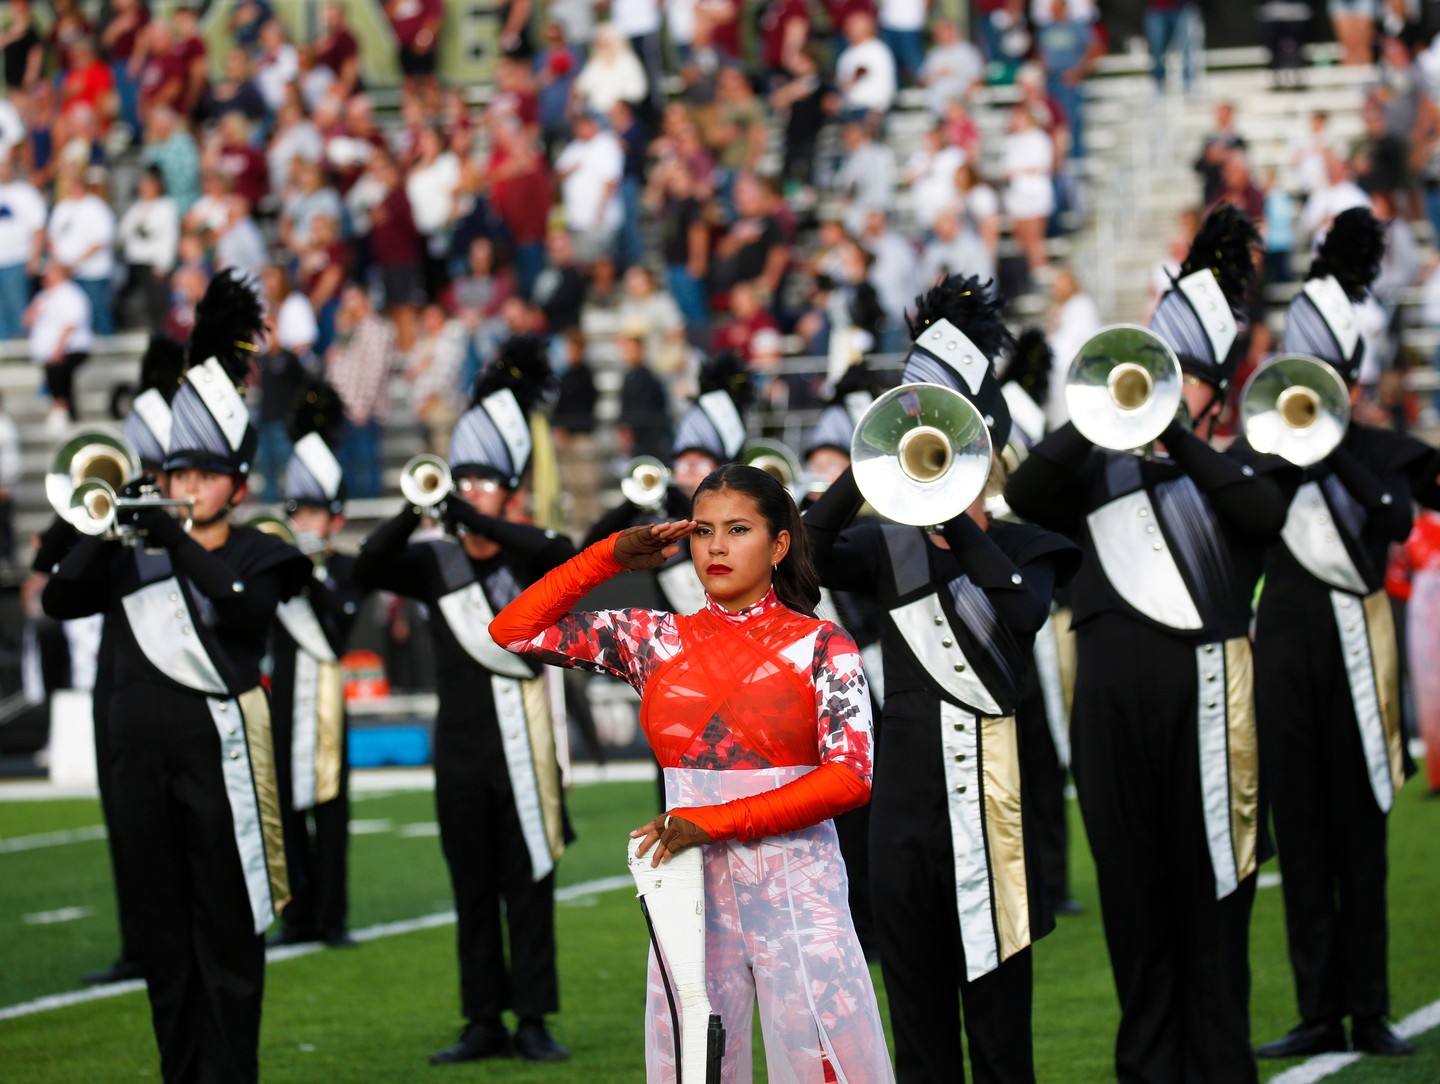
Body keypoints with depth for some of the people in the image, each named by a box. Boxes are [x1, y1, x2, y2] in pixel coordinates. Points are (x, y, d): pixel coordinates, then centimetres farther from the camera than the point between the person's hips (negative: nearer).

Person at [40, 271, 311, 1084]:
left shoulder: (259, 556, 4)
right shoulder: (134, 558, 15)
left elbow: (247, 610, -16)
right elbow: (59, 599, 3)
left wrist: (180, 545, -24)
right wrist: (106, 531, -12)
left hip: (219, 748, -4)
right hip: (144, 749, 4)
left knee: (226, 927, -3)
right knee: (163, 927, 7)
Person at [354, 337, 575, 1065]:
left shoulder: (528, 559, -1)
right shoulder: (437, 563, 7)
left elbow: (565, 554, -23)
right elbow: (370, 569, -7)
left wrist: (477, 522, -32)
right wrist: (414, 512, -23)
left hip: (519, 745, -3)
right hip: (459, 746, 3)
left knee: (527, 883, -1)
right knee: (471, 889, 6)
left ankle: (533, 1020, 3)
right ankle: (484, 1023, 11)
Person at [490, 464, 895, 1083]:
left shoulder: (819, 646, 0)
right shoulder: (656, 639, 8)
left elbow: (850, 776, -10)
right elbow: (514, 631, 7)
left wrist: (714, 821, -15)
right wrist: (611, 557, 0)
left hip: (795, 886, -3)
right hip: (690, 887, 3)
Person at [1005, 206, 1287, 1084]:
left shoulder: (1237, 473, 13)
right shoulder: (1102, 475, 19)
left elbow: (1265, 512, -10)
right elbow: (1026, 495, 1)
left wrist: (1171, 430, -12)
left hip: (1206, 686, -3)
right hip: (1113, 698, 3)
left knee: (1210, 887, -2)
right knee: (1132, 889, 5)